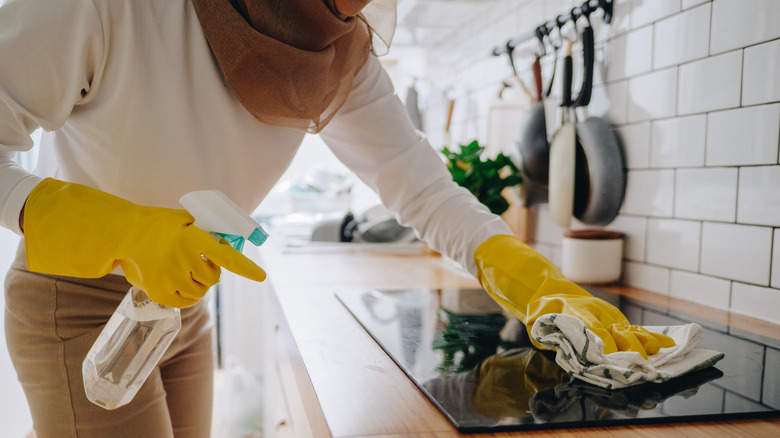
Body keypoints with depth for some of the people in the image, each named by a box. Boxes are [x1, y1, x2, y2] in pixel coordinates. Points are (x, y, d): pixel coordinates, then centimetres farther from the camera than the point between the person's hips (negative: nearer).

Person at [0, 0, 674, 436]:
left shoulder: (343, 56, -10)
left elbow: (422, 187, -13)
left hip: (182, 306, 6)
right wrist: (119, 230, -37)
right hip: (78, 308, -5)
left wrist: (547, 290, -26)